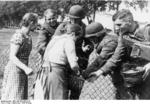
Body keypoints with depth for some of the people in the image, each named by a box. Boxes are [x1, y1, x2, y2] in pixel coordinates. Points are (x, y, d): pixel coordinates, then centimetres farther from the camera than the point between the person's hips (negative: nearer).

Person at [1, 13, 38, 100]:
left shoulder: (28, 36, 10)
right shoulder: (18, 36, -16)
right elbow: (12, 57, -20)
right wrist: (25, 68, -31)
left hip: (22, 71, 9)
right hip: (14, 71, -9)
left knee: (22, 98, 9)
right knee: (14, 99, -8)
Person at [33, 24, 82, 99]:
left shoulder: (55, 38, 17)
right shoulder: (69, 41, -7)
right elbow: (73, 64, -15)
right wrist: (77, 71, 7)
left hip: (44, 72, 8)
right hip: (56, 73, -8)